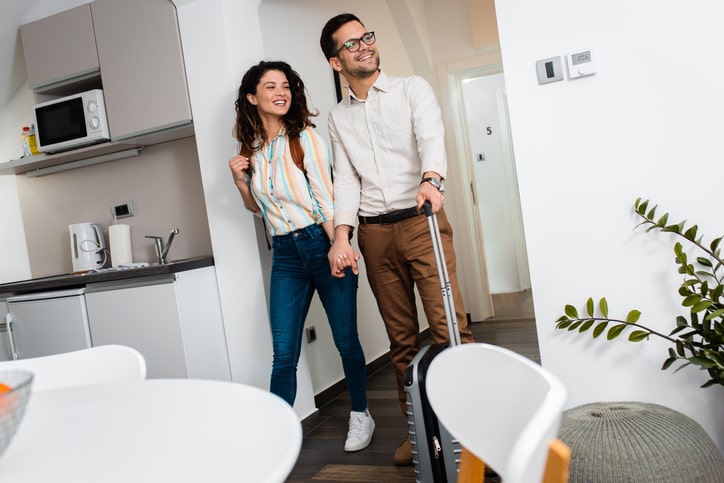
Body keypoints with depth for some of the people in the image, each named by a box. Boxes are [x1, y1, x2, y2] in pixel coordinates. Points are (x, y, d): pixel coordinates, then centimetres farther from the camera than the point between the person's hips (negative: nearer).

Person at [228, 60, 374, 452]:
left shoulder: (305, 138, -3)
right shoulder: (250, 149, 9)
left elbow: (326, 198, -9)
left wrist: (337, 248, -20)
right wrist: (240, 180, 1)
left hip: (322, 242, -3)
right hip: (285, 255, 3)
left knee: (346, 339, 7)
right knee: (283, 353, 1)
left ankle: (360, 416, 27)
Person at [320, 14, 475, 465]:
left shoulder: (413, 89, 5)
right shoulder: (339, 117, 14)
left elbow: (432, 136, -14)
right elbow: (346, 179, 7)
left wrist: (431, 180, -35)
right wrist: (341, 236, -6)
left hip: (421, 221, -3)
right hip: (375, 233, 3)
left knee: (448, 323, -12)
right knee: (401, 337, 8)